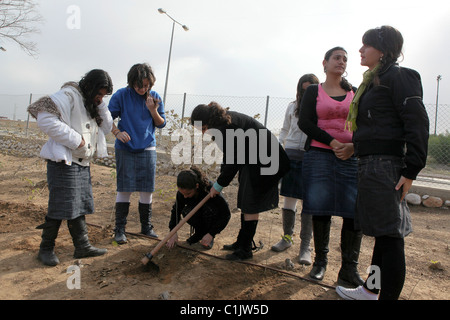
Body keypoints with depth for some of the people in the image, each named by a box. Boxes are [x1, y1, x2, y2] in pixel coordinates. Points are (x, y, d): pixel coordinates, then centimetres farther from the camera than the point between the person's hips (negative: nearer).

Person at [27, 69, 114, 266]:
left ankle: (82, 246, 21)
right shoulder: (69, 95, -12)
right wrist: (76, 139, -22)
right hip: (64, 163, -9)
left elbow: (106, 128, 13)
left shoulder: (91, 104, 16)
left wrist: (100, 106, 1)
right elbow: (46, 119, -24)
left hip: (83, 164, 9)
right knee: (60, 207, -3)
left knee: (80, 206, 12)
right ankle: (46, 249, 14)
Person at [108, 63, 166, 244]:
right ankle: (120, 229, 11)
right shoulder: (121, 95, -3)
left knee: (147, 189, 5)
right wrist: (117, 132, -17)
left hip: (147, 149, 2)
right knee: (124, 189, 0)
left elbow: (161, 124, 8)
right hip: (125, 149, -2)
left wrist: (153, 110, -11)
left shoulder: (155, 98, 4)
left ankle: (146, 226, 21)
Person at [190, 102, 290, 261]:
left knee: (250, 205, -4)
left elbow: (232, 161, -19)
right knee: (245, 203, 14)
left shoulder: (225, 127, -24)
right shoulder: (225, 119, 6)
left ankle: (245, 249, 7)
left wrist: (219, 184, -6)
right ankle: (242, 242, 25)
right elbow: (229, 155, 14)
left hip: (263, 163, -10)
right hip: (253, 160, 10)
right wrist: (221, 178, 13)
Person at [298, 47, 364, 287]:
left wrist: (353, 146, -10)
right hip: (319, 155, -1)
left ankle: (349, 271, 3)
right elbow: (305, 122, -2)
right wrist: (333, 143, -12)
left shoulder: (355, 93, 16)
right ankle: (320, 261, 15)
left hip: (351, 157, 2)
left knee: (356, 211, -7)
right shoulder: (313, 91, 10)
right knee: (321, 209, -1)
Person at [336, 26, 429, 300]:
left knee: (389, 234, -4)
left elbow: (417, 123, -15)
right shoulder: (374, 81, 20)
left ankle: (389, 295, 7)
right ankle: (371, 290, 28)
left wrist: (411, 170, -19)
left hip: (386, 165, -10)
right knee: (383, 232, 16)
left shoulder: (399, 76, -7)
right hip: (371, 164, 10)